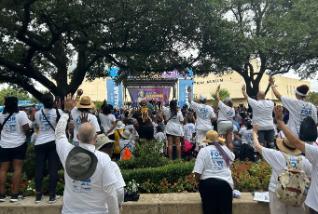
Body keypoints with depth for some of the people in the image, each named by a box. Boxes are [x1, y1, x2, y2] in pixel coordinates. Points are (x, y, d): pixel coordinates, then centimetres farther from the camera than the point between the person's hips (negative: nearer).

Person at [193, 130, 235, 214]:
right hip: (225, 183, 3)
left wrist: (199, 182, 7)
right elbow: (232, 158, 31)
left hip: (208, 183, -2)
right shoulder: (225, 149, 5)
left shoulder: (203, 150, -5)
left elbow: (197, 172, -13)